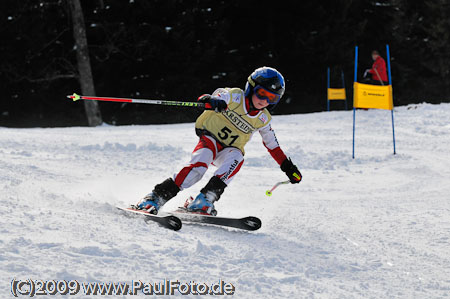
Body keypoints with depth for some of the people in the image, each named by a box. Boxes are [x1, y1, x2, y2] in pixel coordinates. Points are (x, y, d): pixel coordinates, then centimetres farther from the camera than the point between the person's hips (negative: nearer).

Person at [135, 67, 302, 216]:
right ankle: (155, 198, -30)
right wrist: (214, 101, -54)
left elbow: (273, 146, 16)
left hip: (229, 150, 4)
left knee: (237, 157, -32)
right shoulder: (235, 96, -10)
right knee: (198, 167, -31)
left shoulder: (263, 120, 3)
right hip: (210, 138, -4)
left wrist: (288, 167, 15)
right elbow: (221, 95, -29)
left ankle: (204, 199, -36)